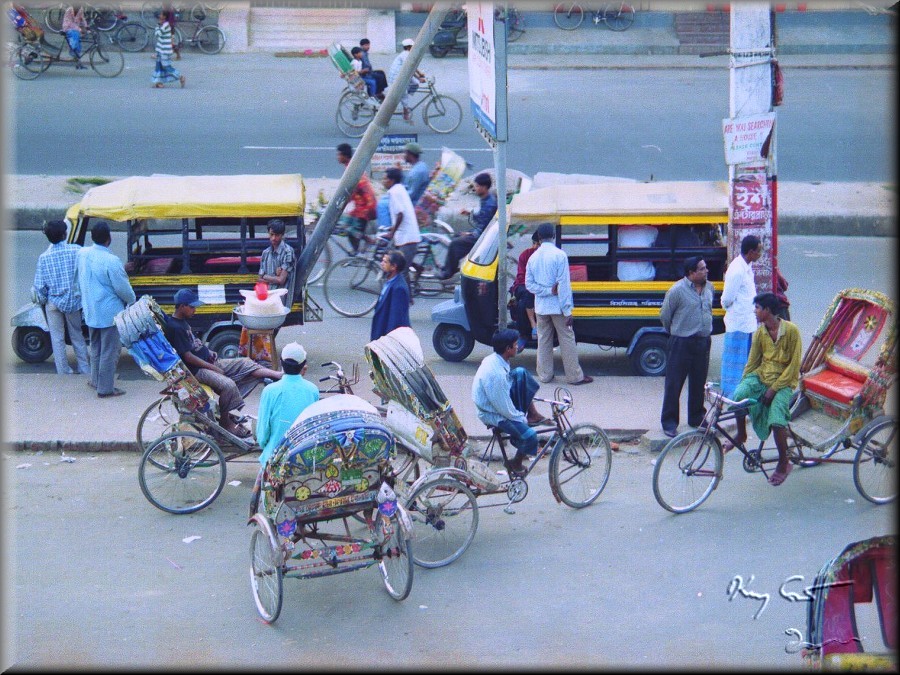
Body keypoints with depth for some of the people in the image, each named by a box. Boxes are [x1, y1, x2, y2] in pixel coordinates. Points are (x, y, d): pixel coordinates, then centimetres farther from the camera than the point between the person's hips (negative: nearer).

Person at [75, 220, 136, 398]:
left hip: (90, 311, 7)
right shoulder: (111, 261, -24)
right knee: (109, 351, 3)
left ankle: (96, 380, 34)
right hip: (109, 313, -7)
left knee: (96, 347, 23)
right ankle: (105, 388, 8)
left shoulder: (82, 254, -3)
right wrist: (132, 300, 2)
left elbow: (78, 278, 13)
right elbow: (123, 288, -17)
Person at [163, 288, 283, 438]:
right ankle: (225, 422, -14)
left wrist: (208, 352, 8)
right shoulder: (174, 328, -19)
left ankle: (278, 375, 3)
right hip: (197, 370, -10)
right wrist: (213, 368, -17)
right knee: (228, 384, -29)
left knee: (245, 363, 5)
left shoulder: (182, 322, 13)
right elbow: (188, 357, -22)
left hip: (208, 363, 10)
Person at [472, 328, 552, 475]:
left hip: (499, 402, 9)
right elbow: (504, 408, -26)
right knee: (529, 435, -21)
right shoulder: (496, 373, -35)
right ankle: (516, 462, 8)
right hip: (494, 415, -9)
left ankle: (533, 415, 12)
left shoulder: (494, 359, -6)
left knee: (521, 373, 6)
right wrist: (522, 419, -10)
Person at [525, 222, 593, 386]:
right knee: (567, 340, 2)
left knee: (543, 340, 13)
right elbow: (564, 284, -16)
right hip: (557, 306, -5)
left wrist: (547, 291, -9)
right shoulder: (559, 255, -14)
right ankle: (575, 376, 6)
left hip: (540, 307, 5)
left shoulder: (533, 257, 2)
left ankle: (544, 374, 17)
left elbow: (529, 284, 0)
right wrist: (567, 310, -14)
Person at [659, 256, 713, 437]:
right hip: (681, 343, -6)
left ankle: (697, 418, 28)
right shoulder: (677, 290, -14)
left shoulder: (709, 288, 6)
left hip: (703, 342, 6)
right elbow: (664, 315, -4)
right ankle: (669, 422, 5)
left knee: (699, 382, 15)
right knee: (674, 383, -1)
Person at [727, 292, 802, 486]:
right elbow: (752, 362, 9)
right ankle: (741, 434, 1)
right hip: (761, 375, 5)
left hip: (784, 381, -5)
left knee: (776, 420, -25)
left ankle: (784, 464, -5)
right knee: (738, 395, -26)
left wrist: (774, 388, -18)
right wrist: (743, 384, 0)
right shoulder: (760, 332, 2)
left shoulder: (791, 331, -15)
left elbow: (794, 364, -15)